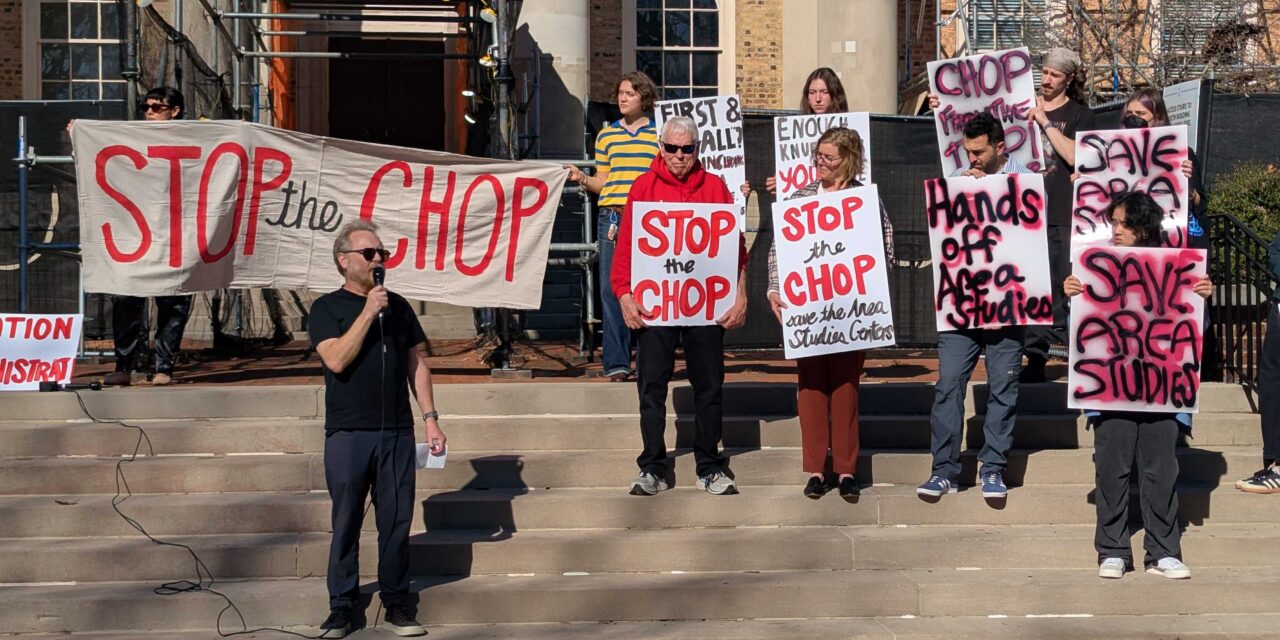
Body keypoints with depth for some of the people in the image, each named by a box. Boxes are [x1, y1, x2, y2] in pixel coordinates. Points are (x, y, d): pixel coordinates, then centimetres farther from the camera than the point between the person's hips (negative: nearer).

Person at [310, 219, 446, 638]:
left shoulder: (398, 306, 13)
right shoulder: (328, 308, 1)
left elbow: (417, 363, 14)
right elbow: (337, 359, -14)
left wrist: (430, 417, 7)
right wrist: (369, 312, -15)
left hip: (397, 432, 3)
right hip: (348, 433, -3)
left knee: (397, 522, 4)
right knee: (346, 524, 1)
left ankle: (397, 604, 13)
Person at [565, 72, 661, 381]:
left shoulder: (659, 134, 8)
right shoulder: (606, 135, 14)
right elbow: (602, 181, 16)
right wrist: (582, 178, -1)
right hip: (613, 217, 2)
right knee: (611, 290, -1)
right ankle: (616, 362, 4)